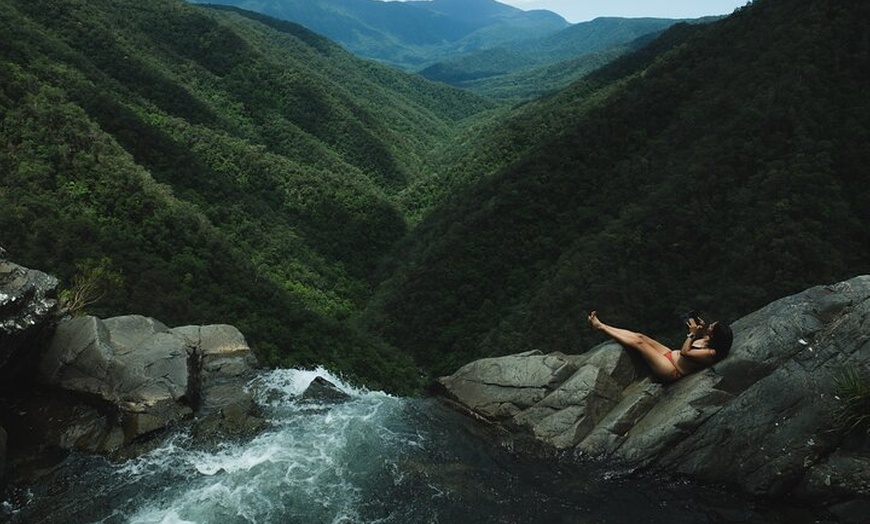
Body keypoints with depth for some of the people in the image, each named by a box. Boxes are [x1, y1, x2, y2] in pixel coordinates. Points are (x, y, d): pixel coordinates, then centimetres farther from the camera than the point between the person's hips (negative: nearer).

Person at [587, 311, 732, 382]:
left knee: (638, 342, -11)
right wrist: (701, 330, -1)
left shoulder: (711, 353, -27)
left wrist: (693, 334, -25)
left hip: (671, 371, -9)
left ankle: (600, 327, -1)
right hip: (671, 355, 9)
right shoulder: (709, 342, -2)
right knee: (639, 336, 0)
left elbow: (685, 352, -27)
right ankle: (601, 326, 6)